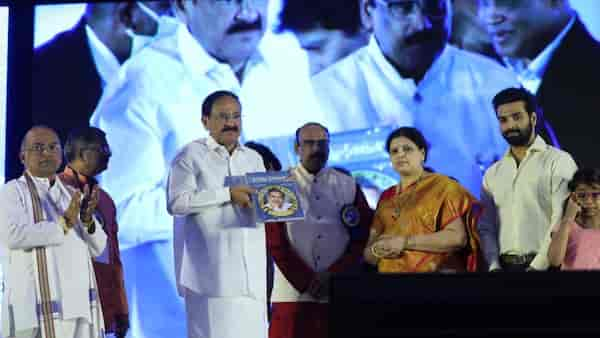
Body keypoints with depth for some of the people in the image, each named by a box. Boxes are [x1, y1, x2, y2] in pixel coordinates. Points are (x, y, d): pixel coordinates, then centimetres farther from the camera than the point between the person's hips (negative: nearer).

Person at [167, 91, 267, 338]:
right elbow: (176, 202, -9)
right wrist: (228, 194, -13)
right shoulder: (191, 155, 2)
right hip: (211, 265, -5)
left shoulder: (254, 158, 21)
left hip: (250, 265, 5)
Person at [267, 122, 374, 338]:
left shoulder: (349, 186, 11)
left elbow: (363, 238, 5)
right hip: (293, 294, -1)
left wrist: (333, 275, -7)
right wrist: (306, 282, -8)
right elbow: (276, 243, 0)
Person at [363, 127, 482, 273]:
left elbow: (457, 237, -14)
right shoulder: (386, 197, 11)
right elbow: (368, 254, 11)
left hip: (433, 270, -4)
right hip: (389, 271, 4)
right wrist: (377, 251, -11)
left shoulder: (443, 186, -1)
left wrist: (404, 242, -17)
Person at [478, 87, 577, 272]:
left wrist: (537, 265, -16)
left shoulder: (558, 161, -1)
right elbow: (486, 227, 12)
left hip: (544, 266, -4)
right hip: (504, 266, 4)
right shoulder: (492, 174, 15)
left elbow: (562, 220, -10)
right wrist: (494, 265, -4)